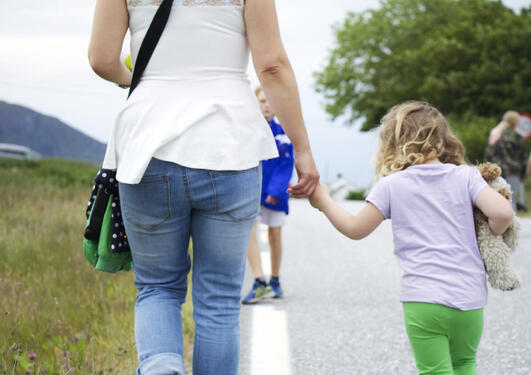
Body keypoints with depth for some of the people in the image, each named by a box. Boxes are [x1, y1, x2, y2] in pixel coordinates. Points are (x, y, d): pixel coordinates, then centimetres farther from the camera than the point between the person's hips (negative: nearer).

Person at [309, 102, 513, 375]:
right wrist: (490, 235, 12)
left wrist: (322, 200, 21)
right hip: (470, 300, 2)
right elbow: (502, 212, -9)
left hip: (425, 302, -2)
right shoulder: (465, 175, 4)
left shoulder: (391, 185, 2)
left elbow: (356, 229, 8)